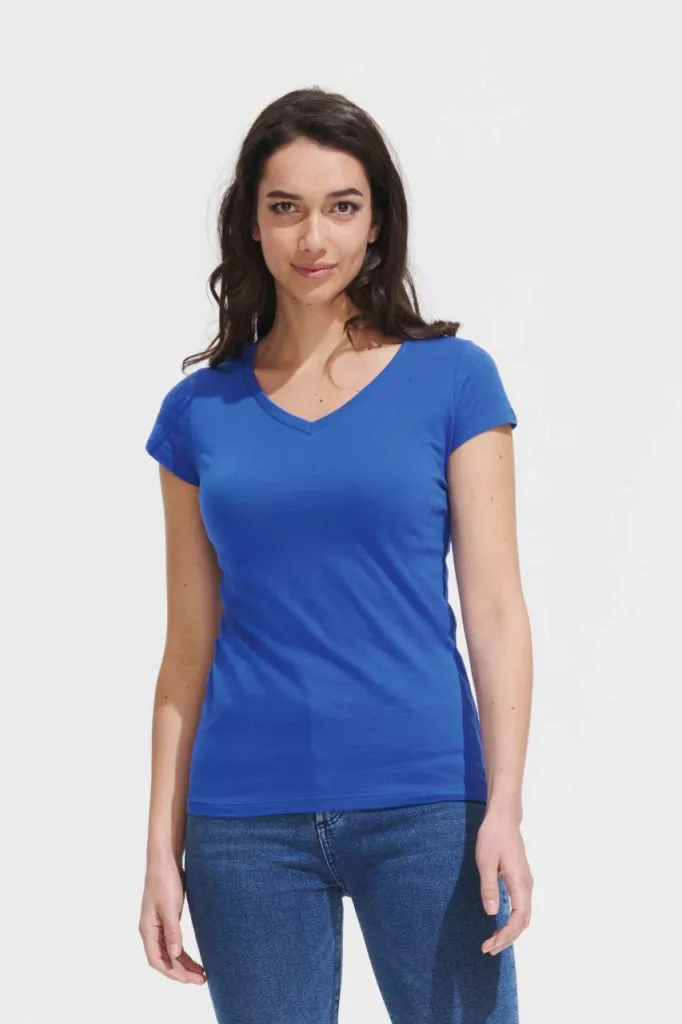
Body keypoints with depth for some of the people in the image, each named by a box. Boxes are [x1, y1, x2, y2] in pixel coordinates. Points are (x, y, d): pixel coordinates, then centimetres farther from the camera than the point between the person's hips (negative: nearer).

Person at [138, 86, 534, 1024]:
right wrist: (163, 846, 5)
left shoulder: (453, 379, 2)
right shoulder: (200, 411, 7)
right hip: (247, 820, 2)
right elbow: (190, 648, 9)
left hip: (423, 805, -2)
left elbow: (494, 611, -3)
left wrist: (504, 809, -12)